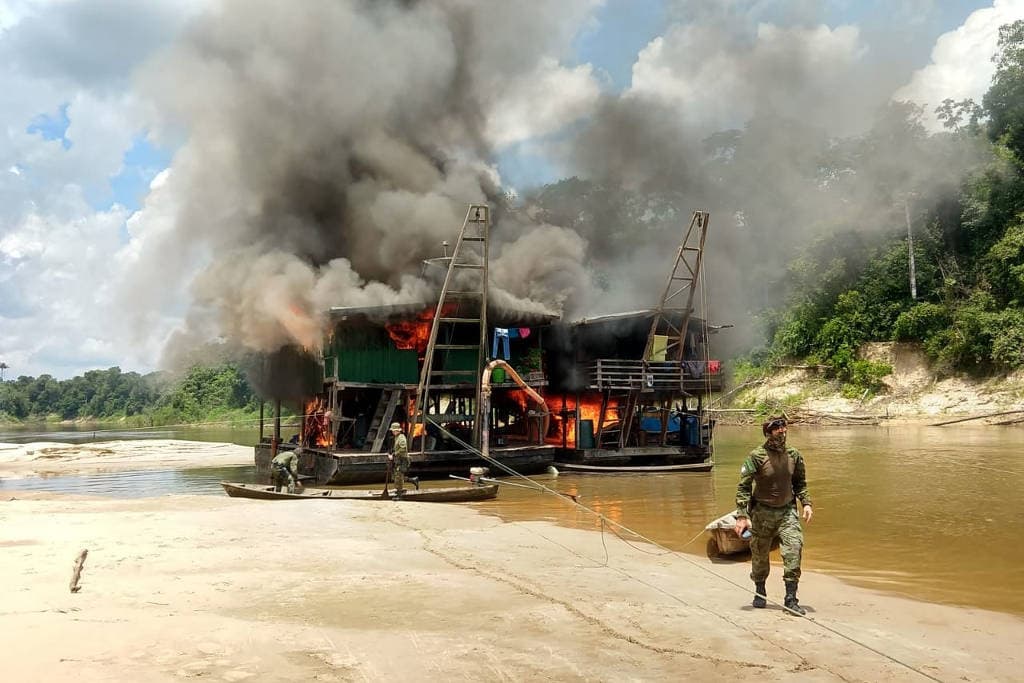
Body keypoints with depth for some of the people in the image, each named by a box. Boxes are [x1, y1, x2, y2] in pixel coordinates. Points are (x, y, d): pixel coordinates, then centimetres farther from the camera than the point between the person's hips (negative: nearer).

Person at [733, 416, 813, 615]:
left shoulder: (794, 455, 1)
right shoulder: (756, 456, -13)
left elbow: (800, 483, 16)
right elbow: (743, 487, -12)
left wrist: (806, 503, 1)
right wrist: (742, 516, -18)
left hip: (787, 511, 3)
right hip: (762, 512, -3)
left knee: (794, 548, -14)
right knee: (760, 555, 10)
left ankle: (791, 598, -7)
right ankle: (760, 592, 35)